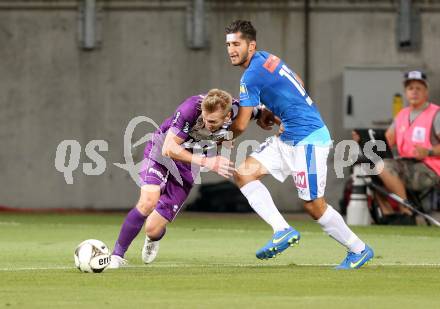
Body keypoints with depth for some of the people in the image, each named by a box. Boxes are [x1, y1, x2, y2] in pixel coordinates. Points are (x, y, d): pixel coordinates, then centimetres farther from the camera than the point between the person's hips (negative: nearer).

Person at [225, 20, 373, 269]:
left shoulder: (251, 76, -18)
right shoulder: (267, 58, 9)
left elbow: (240, 125, -12)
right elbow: (297, 83, 24)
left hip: (307, 139, -10)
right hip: (288, 139, 10)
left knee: (314, 206, -4)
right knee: (244, 173, -2)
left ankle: (359, 250, 14)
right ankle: (283, 230, -8)